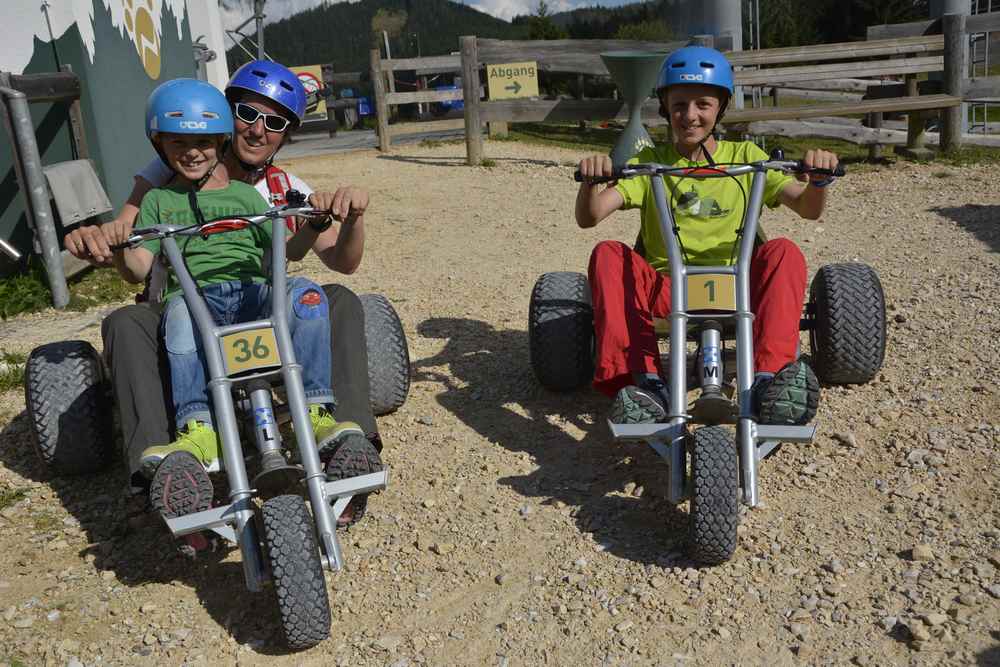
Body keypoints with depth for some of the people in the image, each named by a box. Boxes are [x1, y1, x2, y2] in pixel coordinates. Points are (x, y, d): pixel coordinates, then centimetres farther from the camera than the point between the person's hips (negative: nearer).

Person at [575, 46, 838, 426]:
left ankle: (770, 377, -40)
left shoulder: (745, 156, 11)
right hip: (664, 288, 0)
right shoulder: (649, 162, 8)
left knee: (783, 252, -28)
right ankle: (645, 382, -35)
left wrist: (818, 181, -23)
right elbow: (589, 217, -6)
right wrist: (590, 181, -28)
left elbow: (808, 208, 0)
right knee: (608, 255, -26)